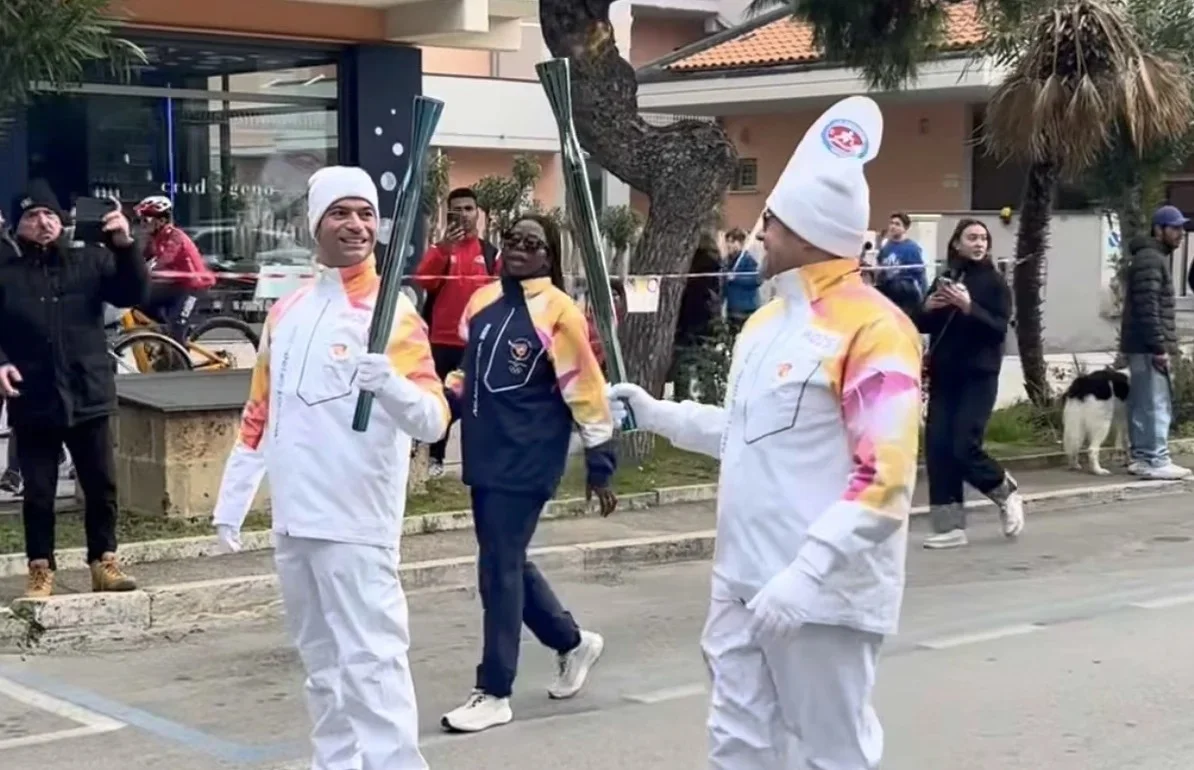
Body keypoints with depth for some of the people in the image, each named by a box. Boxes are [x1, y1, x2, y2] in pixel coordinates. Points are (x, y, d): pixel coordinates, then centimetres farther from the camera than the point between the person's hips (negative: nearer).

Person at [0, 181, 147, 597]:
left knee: (102, 486, 8)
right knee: (38, 493, 6)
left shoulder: (89, 259, 3)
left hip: (88, 397, 1)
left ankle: (104, 563, 22)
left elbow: (133, 294, -5)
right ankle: (40, 570, 18)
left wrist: (124, 246, -19)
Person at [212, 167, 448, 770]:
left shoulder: (394, 315, -9)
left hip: (356, 521, -7)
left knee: (371, 661, -10)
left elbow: (433, 421, -17)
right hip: (293, 519, 7)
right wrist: (231, 504, 17)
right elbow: (260, 415, 19)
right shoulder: (285, 313, 11)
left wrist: (388, 384, -37)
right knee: (321, 662, 16)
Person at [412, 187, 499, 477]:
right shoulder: (438, 249, 5)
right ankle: (435, 458, 11)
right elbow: (422, 281, -12)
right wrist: (444, 249, -23)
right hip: (442, 340, 0)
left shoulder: (491, 253, 8)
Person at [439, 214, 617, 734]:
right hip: (485, 457, 7)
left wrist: (599, 466, -10)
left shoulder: (557, 312, -12)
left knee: (499, 569, -5)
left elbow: (585, 392, -11)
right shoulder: (482, 302, 9)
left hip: (526, 462, -7)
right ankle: (573, 643, 37)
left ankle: (494, 694, 6)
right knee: (507, 563, 15)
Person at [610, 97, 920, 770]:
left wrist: (804, 576, -29)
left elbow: (885, 485, -23)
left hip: (823, 591, -8)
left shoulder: (873, 327, -17)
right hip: (744, 579, 9)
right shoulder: (769, 319, 12)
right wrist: (659, 415, 13)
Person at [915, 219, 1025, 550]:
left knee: (964, 447, -12)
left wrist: (969, 307, -24)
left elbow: (999, 329, -12)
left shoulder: (995, 282, -2)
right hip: (943, 376, 5)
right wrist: (928, 308, -9)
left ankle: (1007, 493, 16)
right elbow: (922, 326, 12)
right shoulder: (944, 279, 10)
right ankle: (950, 526, 6)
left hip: (979, 377, -5)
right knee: (937, 448, -2)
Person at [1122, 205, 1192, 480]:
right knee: (1156, 405, -10)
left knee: (1142, 404, 12)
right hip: (1148, 347, -10)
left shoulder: (1155, 258, 20)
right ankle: (1156, 461, -9)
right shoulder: (1150, 259, -14)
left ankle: (1141, 457, 16)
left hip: (1142, 346, 10)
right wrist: (1159, 347, -23)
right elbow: (1148, 308, -21)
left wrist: (1161, 345, 22)